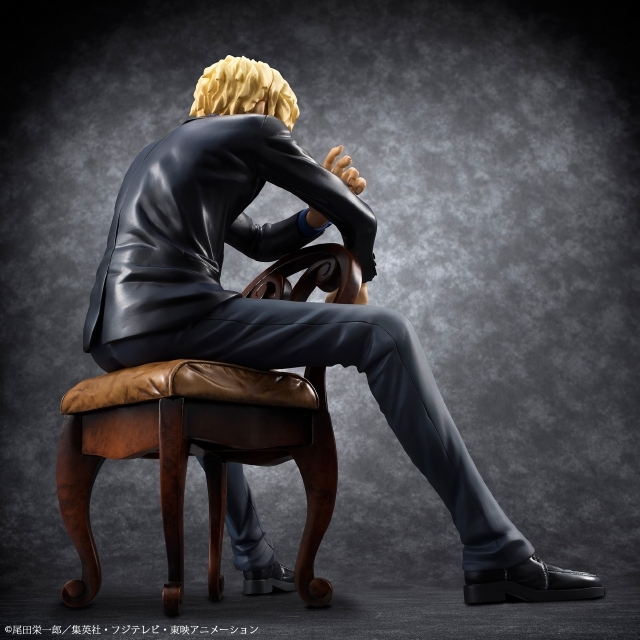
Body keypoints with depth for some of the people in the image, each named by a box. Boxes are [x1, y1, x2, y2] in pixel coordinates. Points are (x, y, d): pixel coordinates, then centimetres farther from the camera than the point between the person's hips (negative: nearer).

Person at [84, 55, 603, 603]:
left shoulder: (157, 153, 33)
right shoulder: (254, 128, 10)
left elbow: (256, 242, 38)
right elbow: (360, 218, 12)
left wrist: (317, 212, 22)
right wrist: (357, 283, 31)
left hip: (113, 339, 9)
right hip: (173, 314, -9)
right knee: (385, 335, -7)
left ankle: (254, 559, 41)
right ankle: (496, 556, -10)